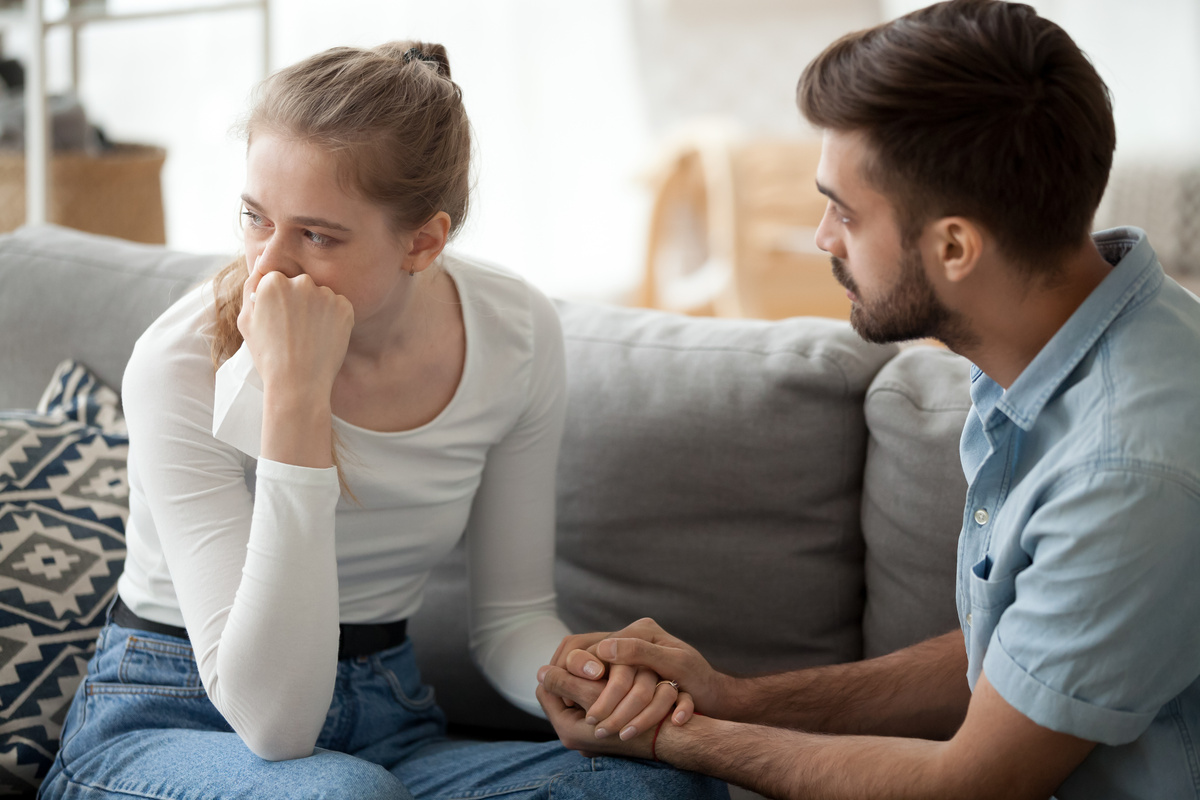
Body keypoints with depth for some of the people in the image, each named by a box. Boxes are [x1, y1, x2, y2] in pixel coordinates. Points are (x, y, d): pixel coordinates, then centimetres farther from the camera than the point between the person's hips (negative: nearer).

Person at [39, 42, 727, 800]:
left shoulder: (517, 335, -8)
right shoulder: (183, 367, -21)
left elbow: (512, 613, 4)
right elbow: (273, 722, -28)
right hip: (164, 730, -4)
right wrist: (295, 398, -34)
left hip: (384, 727, 4)